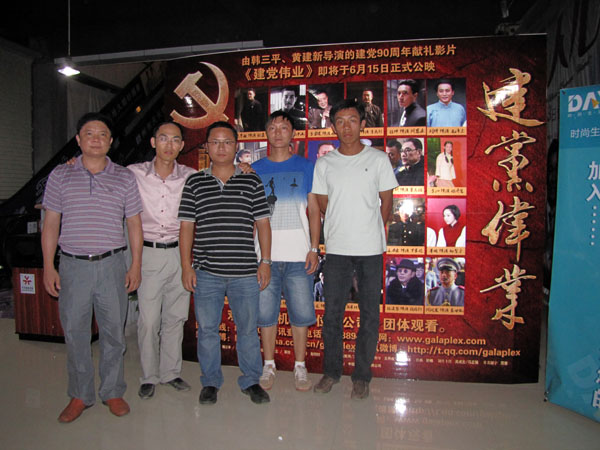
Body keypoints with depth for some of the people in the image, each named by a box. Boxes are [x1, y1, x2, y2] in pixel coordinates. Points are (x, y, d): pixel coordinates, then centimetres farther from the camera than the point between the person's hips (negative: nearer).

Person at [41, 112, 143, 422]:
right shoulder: (60, 175, 6)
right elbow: (51, 223, 7)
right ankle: (80, 395, 26)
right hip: (73, 266, 1)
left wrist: (136, 265, 1)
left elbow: (134, 223, 6)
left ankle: (112, 392, 25)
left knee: (113, 331, 7)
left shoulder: (124, 178, 5)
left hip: (111, 265, 0)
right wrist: (48, 267, 1)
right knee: (74, 332, 9)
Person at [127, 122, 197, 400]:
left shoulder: (190, 177, 2)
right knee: (148, 320, 1)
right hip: (148, 253, -1)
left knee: (175, 317, 10)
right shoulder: (134, 174, -1)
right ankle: (149, 377, 21)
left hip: (179, 253, 2)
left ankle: (171, 372, 27)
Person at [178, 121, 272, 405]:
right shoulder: (194, 183, 6)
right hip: (206, 272, 1)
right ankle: (210, 382, 30)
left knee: (248, 328, 10)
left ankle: (251, 381, 28)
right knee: (207, 329, 11)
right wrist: (186, 266, 0)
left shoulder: (251, 182, 5)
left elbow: (262, 223, 5)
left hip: (245, 272, 0)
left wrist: (265, 261, -1)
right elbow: (187, 226, 5)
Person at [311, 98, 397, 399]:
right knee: (332, 312, 7)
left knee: (369, 315, 6)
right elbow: (323, 205, 11)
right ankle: (331, 371, 25)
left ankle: (362, 376, 22)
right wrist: (342, 228, 8)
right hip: (337, 249, 1)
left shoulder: (378, 159, 2)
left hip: (371, 249, -1)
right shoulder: (324, 164, 5)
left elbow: (386, 202, 7)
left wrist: (372, 230, 7)